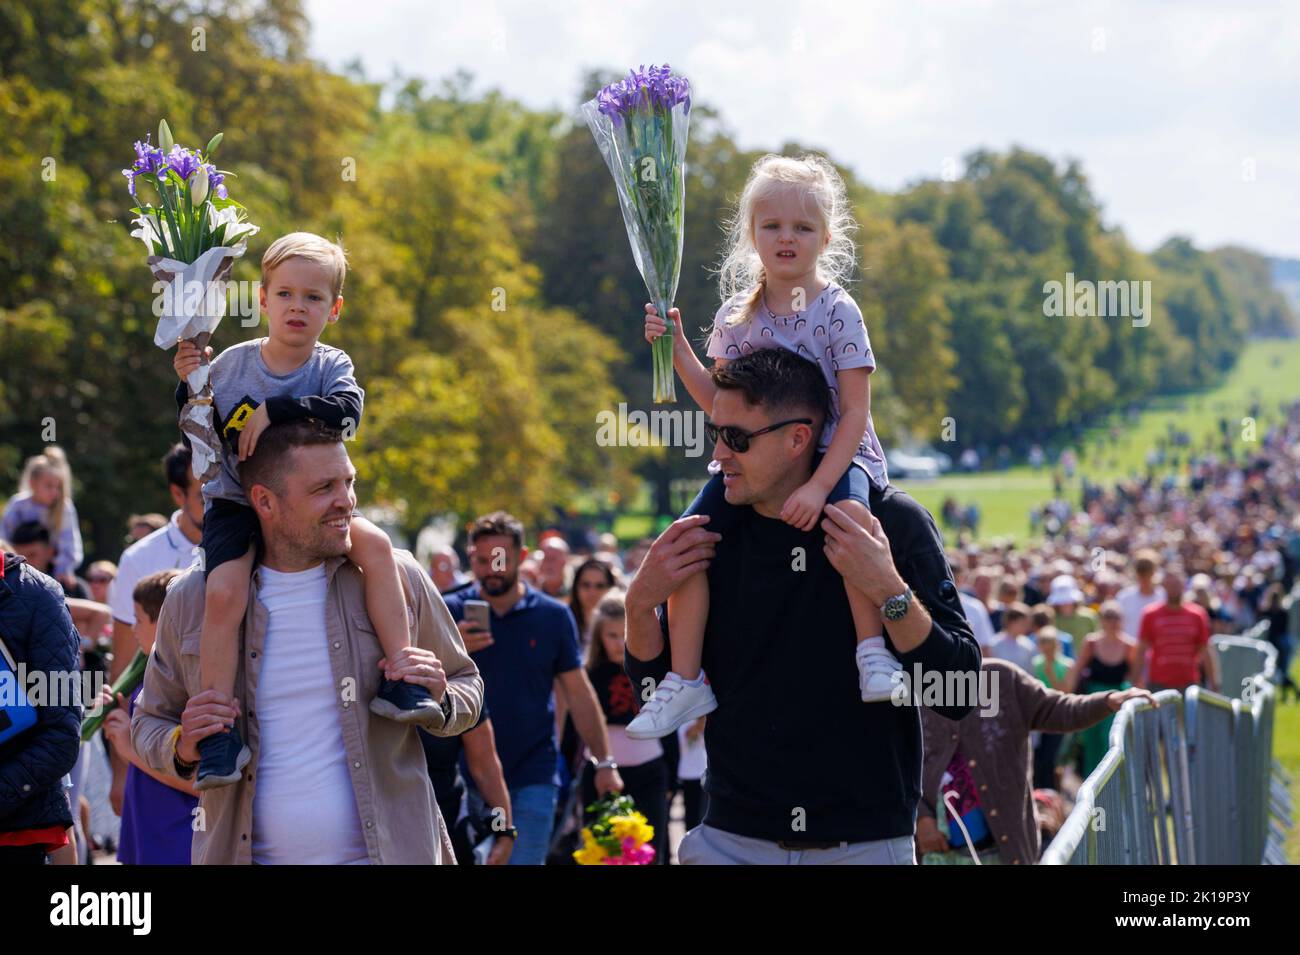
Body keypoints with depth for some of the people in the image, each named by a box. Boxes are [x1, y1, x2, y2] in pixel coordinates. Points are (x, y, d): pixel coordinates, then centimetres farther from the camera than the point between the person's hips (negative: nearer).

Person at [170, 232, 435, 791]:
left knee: (375, 544, -24)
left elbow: (346, 410, -26)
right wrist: (191, 388, -15)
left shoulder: (332, 367, -3)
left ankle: (399, 678, -16)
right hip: (236, 505, -1)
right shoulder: (232, 365, -3)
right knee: (224, 593, -27)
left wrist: (275, 410, -31)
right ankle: (219, 730, -21)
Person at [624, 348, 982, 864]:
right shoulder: (710, 531, 2)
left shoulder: (894, 522, -6)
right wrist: (641, 603, -8)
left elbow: (959, 694, -10)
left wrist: (889, 591, -22)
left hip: (867, 841, -2)